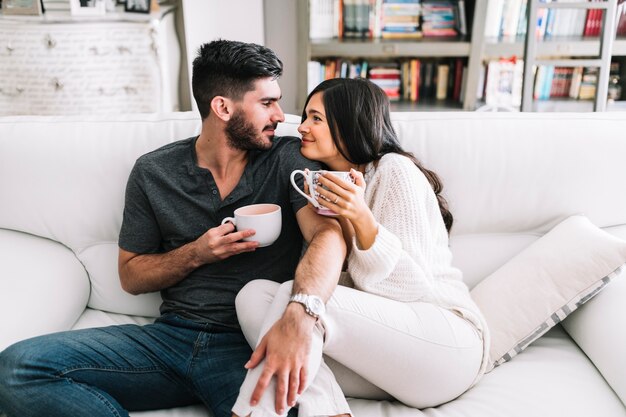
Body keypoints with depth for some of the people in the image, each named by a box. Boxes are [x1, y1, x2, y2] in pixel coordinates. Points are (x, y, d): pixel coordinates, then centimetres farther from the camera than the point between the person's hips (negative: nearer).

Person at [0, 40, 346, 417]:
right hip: (172, 335, 3)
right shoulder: (154, 172, 5)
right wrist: (196, 254, -9)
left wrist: (299, 316, -36)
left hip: (251, 345, -2)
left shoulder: (288, 157, 0)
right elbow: (131, 276, 11)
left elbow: (329, 234, -16)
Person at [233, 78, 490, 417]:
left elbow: (414, 285, -12)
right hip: (378, 346, 7)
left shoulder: (395, 169, -6)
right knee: (253, 294, -14)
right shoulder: (329, 183, 16)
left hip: (446, 341, -6)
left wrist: (361, 218, -24)